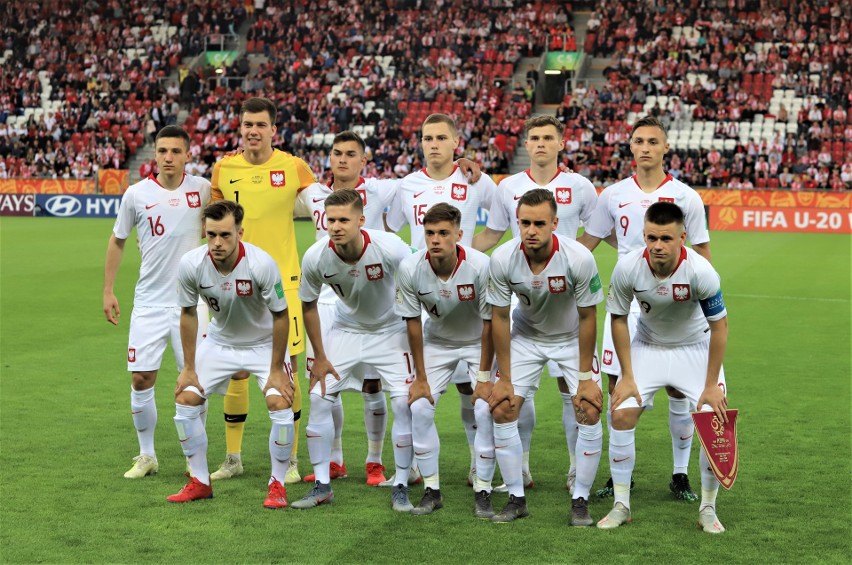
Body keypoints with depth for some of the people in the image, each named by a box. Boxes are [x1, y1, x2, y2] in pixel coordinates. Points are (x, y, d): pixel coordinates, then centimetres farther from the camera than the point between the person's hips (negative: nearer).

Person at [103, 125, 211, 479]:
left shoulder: (202, 189, -3)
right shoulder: (136, 194, -2)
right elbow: (117, 241, 10)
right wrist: (108, 291, 9)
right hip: (149, 302, 1)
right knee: (141, 378, 0)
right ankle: (146, 455, 18)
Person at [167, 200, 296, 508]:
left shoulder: (261, 264, -32)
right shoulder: (190, 264, -23)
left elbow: (281, 315, -19)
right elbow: (188, 314, -6)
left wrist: (276, 369, -16)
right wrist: (189, 368, -4)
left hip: (264, 343, -3)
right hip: (219, 341, 3)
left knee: (280, 403, -20)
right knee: (185, 399, -4)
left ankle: (277, 484, 1)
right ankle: (200, 482, 13)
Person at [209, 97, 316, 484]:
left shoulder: (293, 167, -4)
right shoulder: (222, 169, 2)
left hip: (282, 280, -2)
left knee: (287, 369, 0)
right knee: (235, 371, 6)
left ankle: (290, 459, 13)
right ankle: (232, 458, 20)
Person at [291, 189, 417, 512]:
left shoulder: (391, 249, -32)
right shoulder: (315, 258, -23)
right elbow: (308, 305, -5)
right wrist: (320, 357, -1)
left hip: (391, 330, -2)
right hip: (346, 329, 2)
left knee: (404, 403, -12)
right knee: (319, 398, -5)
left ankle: (401, 487, 3)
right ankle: (322, 486, 8)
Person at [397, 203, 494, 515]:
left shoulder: (482, 266, -31)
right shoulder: (410, 268, -23)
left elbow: (490, 322, -20)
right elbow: (413, 322, -11)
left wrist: (484, 377, -17)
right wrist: (420, 377, -8)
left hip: (479, 342, -2)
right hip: (437, 341, 2)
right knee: (420, 409, -8)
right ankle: (432, 490, 4)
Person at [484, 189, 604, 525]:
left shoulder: (579, 258, -30)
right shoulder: (502, 260, -25)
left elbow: (587, 318, -17)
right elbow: (499, 318, -13)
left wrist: (586, 377, -15)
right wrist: (504, 379, -10)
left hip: (571, 338, -1)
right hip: (525, 337, 2)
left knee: (589, 413, -13)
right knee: (501, 411, -7)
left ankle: (580, 501, 3)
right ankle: (516, 499, 7)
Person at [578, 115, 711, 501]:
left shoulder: (685, 196, 0)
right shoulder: (613, 195, 4)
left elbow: (702, 253, 5)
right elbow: (586, 243, 12)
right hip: (625, 305, 2)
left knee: (678, 390, 2)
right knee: (618, 389, 1)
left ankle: (680, 474, 16)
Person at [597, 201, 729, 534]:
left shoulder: (701, 271, -29)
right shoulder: (627, 268, -25)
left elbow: (719, 325, -17)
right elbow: (618, 319, -9)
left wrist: (711, 385, -16)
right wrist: (627, 376, -10)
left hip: (696, 347, -1)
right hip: (647, 346, 1)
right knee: (621, 415, -11)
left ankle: (708, 509, 7)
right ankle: (621, 505, 4)